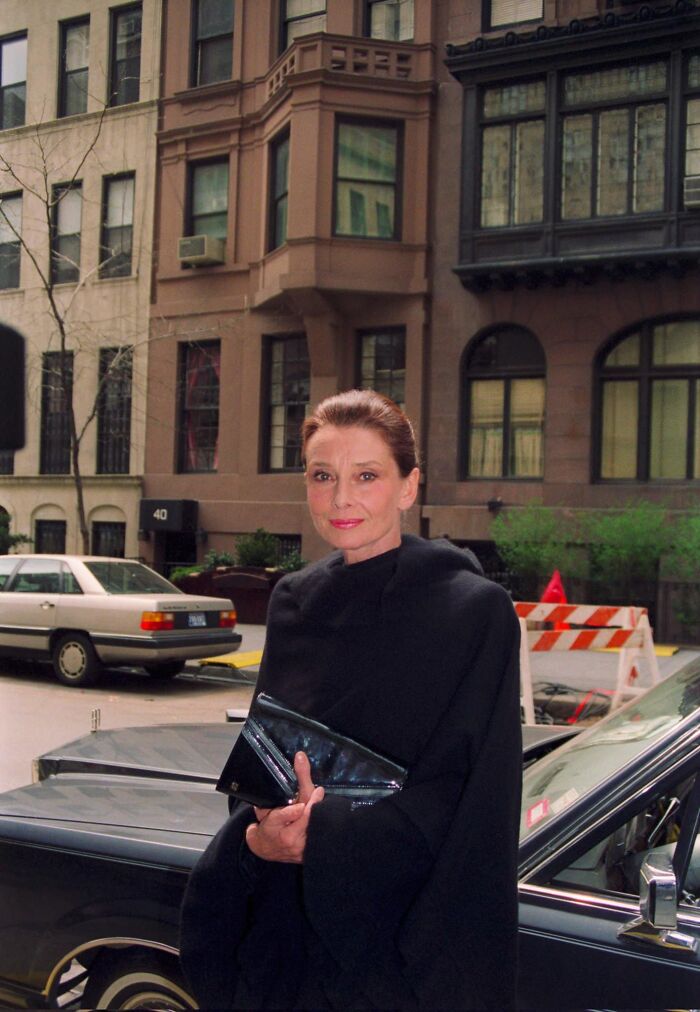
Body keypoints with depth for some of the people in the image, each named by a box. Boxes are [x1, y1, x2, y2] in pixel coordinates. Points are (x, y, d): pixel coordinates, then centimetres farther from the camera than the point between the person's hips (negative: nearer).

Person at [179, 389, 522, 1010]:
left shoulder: (475, 610, -13)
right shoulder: (294, 602, 3)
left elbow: (464, 798, -15)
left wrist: (326, 834, -26)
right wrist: (260, 831, -15)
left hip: (404, 929, -4)